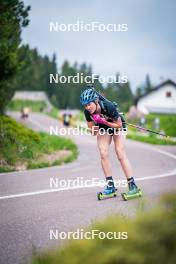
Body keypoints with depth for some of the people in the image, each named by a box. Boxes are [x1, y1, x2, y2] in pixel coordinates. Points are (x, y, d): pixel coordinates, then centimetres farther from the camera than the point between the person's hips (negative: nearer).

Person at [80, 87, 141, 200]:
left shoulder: (108, 106, -37)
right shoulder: (88, 113, -24)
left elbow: (119, 125, -25)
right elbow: (94, 132, -13)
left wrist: (103, 121, -34)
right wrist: (96, 125, -33)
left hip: (116, 126, -4)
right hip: (103, 129, 4)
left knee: (121, 154, -11)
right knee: (104, 154, -9)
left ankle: (133, 185, -8)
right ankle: (110, 186, 0)